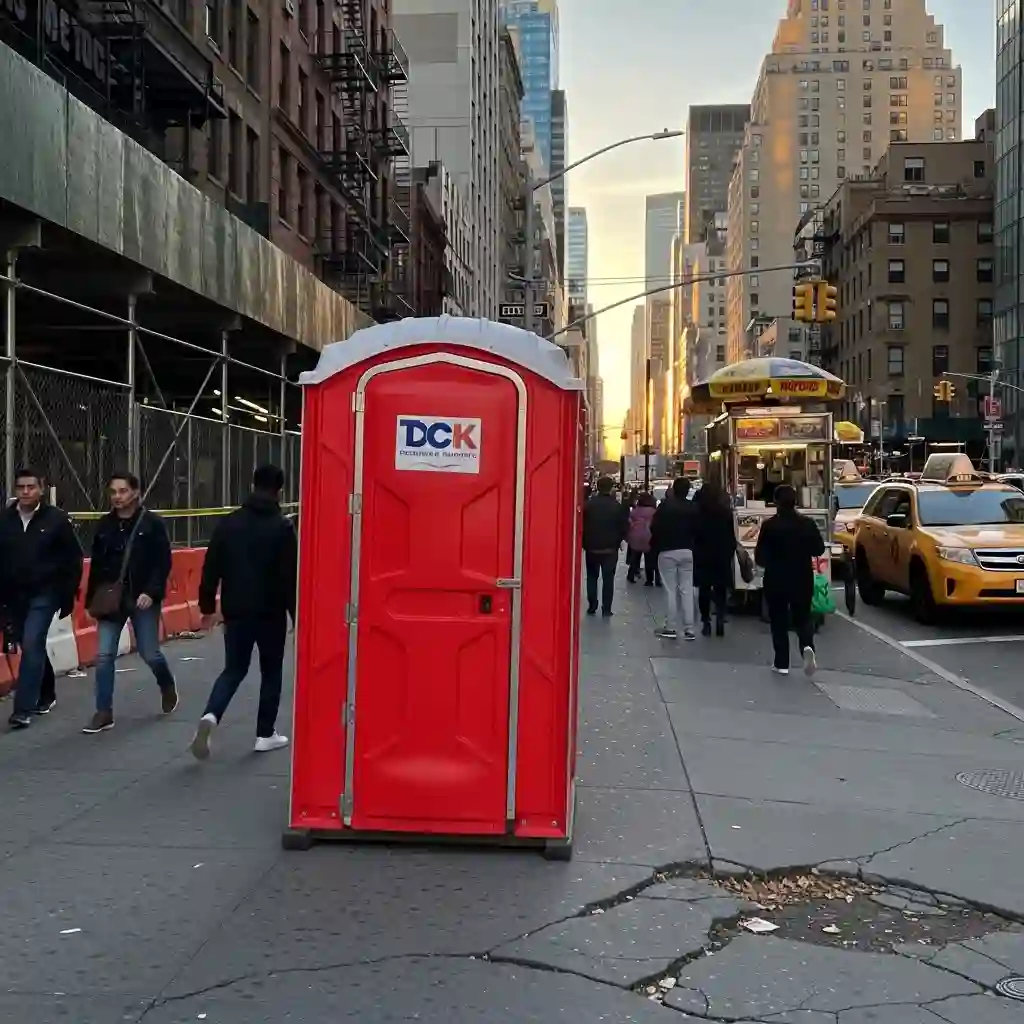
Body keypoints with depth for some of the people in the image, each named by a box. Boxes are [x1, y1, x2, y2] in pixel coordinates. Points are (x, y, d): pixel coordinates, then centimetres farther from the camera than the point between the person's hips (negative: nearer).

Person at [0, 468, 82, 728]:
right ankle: (46, 695, 33)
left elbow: (74, 559, -2)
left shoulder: (56, 519, -7)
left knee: (31, 646, -14)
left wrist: (68, 594, -5)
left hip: (44, 595, -4)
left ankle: (23, 709, -13)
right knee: (33, 648, 15)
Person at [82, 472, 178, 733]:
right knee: (104, 656, -2)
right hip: (110, 599, 3)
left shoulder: (152, 523, -7)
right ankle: (104, 712, 6)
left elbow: (163, 563, -9)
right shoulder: (104, 525, 4)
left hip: (143, 598, -3)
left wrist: (151, 592, -19)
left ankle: (167, 686, 37)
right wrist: (93, 598, 4)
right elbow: (96, 565, 9)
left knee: (150, 654, 5)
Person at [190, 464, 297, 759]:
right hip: (271, 613, -3)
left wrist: (207, 606, 12)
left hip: (236, 611, 3)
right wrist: (297, 616, -4)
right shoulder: (282, 527, -9)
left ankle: (210, 717, -12)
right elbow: (290, 577, -11)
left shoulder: (229, 523, 2)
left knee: (234, 669, 13)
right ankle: (265, 734, 16)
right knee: (271, 673, 12)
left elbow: (211, 568, 3)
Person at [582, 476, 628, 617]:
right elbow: (624, 527, -5)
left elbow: (582, 525, -2)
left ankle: (592, 606, 11)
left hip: (591, 547, 1)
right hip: (610, 548, -1)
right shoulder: (617, 506, -8)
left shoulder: (588, 505, -5)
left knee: (592, 577, 14)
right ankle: (606, 609, 3)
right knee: (608, 578, 5)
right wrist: (618, 540, 12)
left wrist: (585, 543, 10)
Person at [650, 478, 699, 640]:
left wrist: (654, 547, 5)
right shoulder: (692, 508, 2)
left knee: (670, 590, 1)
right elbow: (697, 530, 5)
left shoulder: (665, 506, -9)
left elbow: (655, 528, -8)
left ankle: (670, 628, 1)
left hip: (667, 552, -3)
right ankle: (689, 629, 0)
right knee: (687, 590, 3)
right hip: (686, 551, 3)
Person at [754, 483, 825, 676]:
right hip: (803, 580, 2)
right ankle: (807, 646, -15)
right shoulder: (808, 523, -4)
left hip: (776, 581, -2)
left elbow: (760, 557, -12)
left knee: (779, 622, 9)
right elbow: (819, 549, 4)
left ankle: (782, 663, 11)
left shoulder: (769, 525, -13)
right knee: (802, 618, 14)